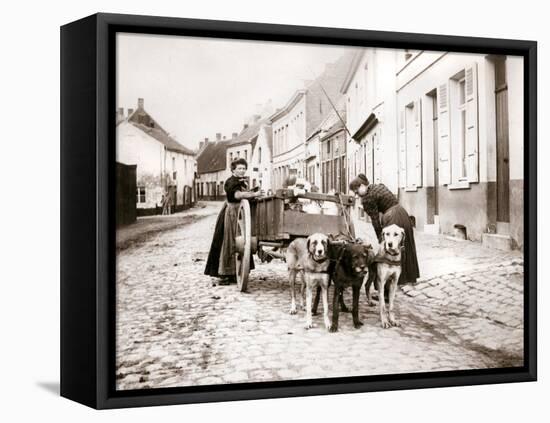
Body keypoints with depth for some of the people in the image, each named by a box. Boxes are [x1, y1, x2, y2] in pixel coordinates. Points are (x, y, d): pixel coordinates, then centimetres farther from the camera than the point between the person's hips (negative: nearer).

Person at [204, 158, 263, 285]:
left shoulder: (244, 182, 16)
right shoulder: (231, 182, -14)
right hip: (231, 215, -9)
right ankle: (224, 275, -4)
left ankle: (232, 274, 17)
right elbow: (237, 195, -33)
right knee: (228, 244, -7)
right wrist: (254, 194, -43)